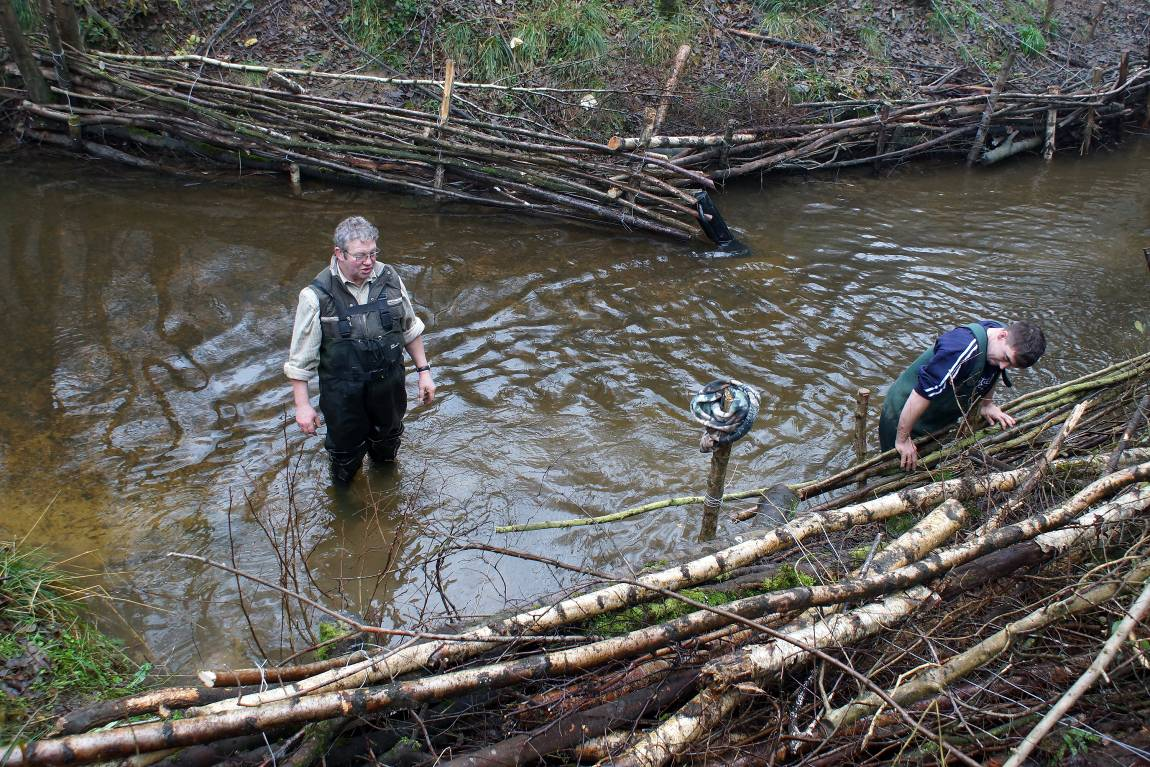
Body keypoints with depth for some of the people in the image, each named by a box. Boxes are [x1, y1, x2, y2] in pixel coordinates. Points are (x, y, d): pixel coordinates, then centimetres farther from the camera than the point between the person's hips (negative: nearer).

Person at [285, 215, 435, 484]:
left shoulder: (389, 278, -10)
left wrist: (424, 370, 6)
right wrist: (302, 405, -13)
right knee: (346, 447, 16)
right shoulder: (317, 296, -22)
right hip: (343, 391, -4)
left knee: (388, 435, 27)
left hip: (389, 382, 4)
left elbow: (410, 329, 5)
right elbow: (300, 356, -14)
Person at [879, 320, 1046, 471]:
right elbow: (922, 391, -38)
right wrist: (902, 438, -32)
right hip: (904, 415, -8)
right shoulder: (965, 348, -38)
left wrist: (987, 404, 4)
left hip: (939, 419, 8)